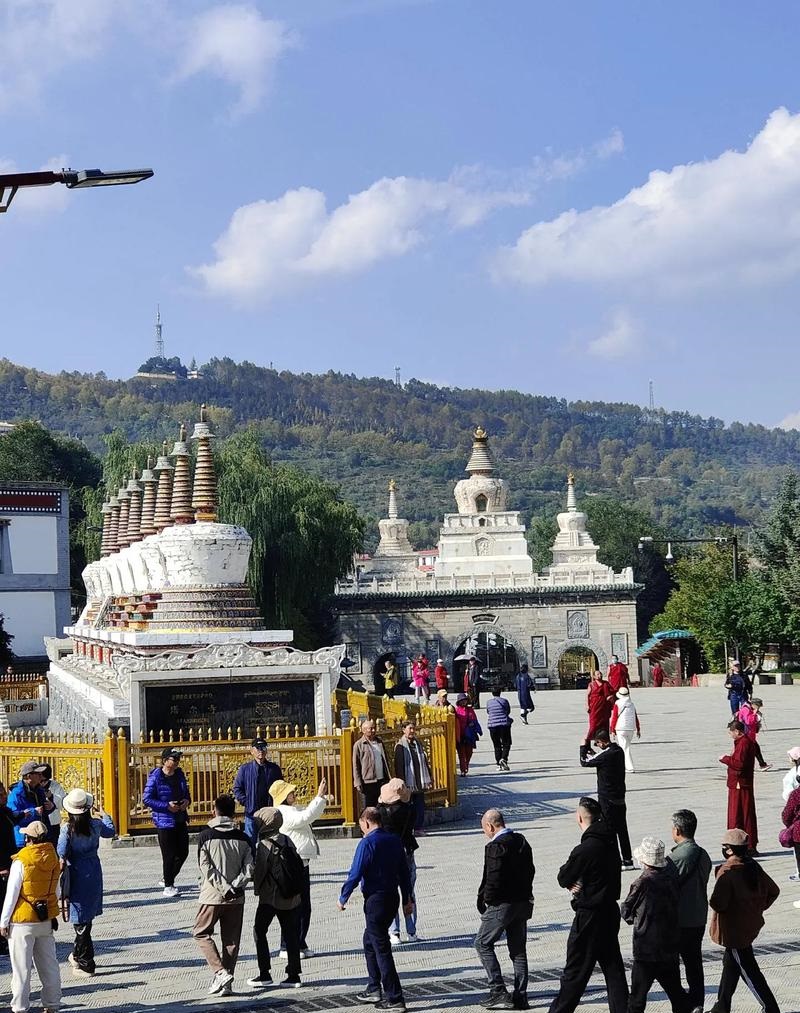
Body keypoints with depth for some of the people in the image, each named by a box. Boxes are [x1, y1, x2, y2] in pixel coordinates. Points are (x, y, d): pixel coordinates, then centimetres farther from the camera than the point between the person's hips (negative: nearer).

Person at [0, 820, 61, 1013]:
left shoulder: (21, 861, -17)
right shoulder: (53, 858, 0)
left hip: (23, 922, -5)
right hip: (47, 921, 5)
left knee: (21, 967, 4)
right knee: (49, 964, 13)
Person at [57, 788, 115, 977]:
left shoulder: (67, 829, -15)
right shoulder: (96, 825, -2)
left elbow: (62, 855, -15)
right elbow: (111, 832, 19)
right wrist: (105, 816, 34)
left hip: (76, 874, -4)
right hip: (94, 871, 4)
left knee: (81, 920, 2)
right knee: (87, 917, 18)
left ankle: (85, 964, 7)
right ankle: (78, 954, 33)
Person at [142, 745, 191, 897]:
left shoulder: (179, 774, 8)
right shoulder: (155, 777, -12)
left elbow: (186, 792, 22)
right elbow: (146, 799, -12)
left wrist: (187, 801, -1)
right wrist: (167, 806, -18)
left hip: (180, 820, 7)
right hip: (164, 821, -7)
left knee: (183, 852, 10)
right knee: (169, 855, -1)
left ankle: (167, 880, 29)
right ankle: (168, 887, 11)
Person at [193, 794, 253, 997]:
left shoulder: (205, 836, -6)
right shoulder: (242, 838, 2)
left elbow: (206, 868, -13)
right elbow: (249, 869, -6)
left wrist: (224, 888, -13)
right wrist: (234, 887, -9)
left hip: (212, 896, -3)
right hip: (236, 898, 3)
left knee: (201, 933, 11)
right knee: (231, 939, 10)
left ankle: (221, 972, -4)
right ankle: (226, 982, 9)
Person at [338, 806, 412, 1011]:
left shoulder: (367, 843, -15)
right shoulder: (394, 840, 7)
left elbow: (355, 875, -16)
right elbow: (404, 872, 12)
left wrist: (343, 899, -3)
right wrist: (407, 899, 20)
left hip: (375, 901, -8)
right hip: (393, 897, 8)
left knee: (382, 948, -4)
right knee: (369, 942, 23)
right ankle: (374, 989, 29)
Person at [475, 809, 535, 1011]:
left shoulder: (495, 846, -18)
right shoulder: (521, 841, 8)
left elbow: (493, 879, -21)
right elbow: (530, 870, 13)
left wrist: (483, 901, -8)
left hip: (502, 904, -8)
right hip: (523, 902, 8)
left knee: (483, 943, 4)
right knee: (518, 949, 13)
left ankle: (499, 992, -2)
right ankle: (520, 997, 14)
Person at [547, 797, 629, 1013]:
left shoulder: (585, 850, -23)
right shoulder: (610, 843, 3)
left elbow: (563, 878, -13)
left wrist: (571, 883, 6)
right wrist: (577, 884, -4)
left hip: (589, 916, -8)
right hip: (610, 911, 8)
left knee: (575, 970, 3)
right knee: (613, 967, 13)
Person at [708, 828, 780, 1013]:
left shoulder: (727, 871, -22)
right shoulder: (754, 867, 1)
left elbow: (718, 903, -27)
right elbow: (773, 891, 9)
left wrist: (712, 901, -6)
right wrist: (758, 908, 14)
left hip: (735, 929, -9)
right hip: (751, 924, 9)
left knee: (748, 971, 1)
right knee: (731, 964, 20)